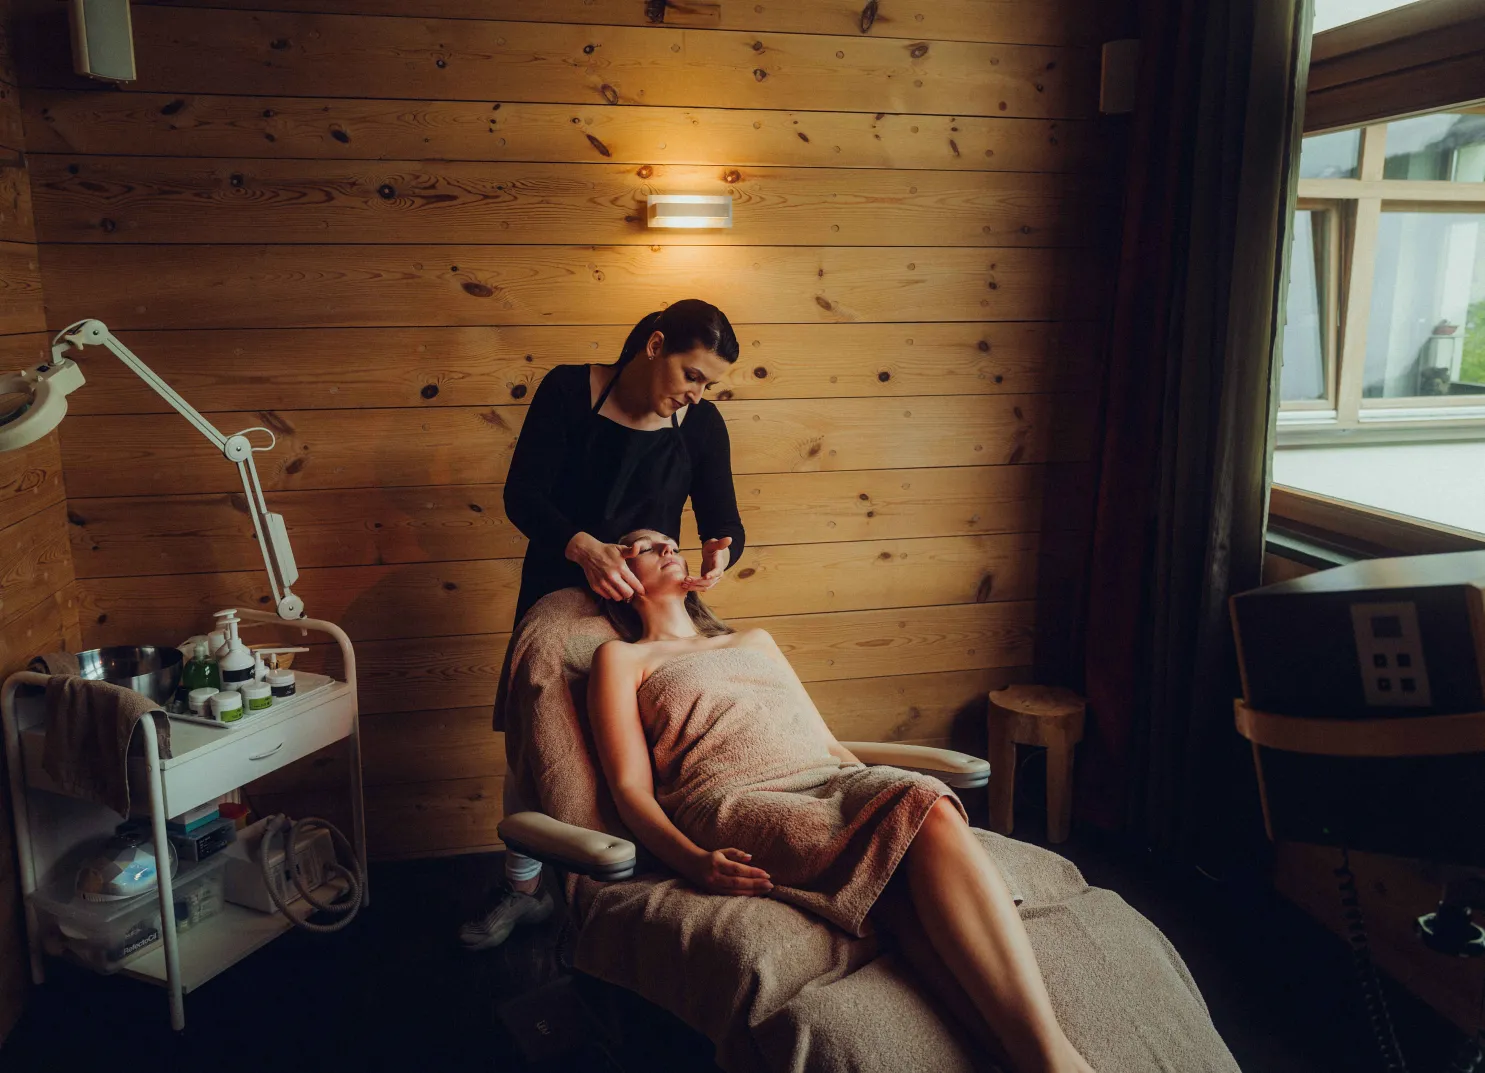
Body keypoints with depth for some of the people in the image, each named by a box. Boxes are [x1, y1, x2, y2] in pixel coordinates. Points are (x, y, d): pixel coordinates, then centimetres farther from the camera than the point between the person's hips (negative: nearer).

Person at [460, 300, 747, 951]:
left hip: (644, 605, 1)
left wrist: (720, 554, -28)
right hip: (557, 596, -1)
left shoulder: (701, 424, -6)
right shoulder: (570, 391, -13)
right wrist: (582, 547, -35)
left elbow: (724, 522, -4)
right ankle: (525, 888, 24)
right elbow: (522, 495, -18)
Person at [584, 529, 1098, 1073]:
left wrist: (884, 791, 6)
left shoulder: (756, 640, 34)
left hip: (831, 783, 5)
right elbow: (631, 789, 5)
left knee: (929, 806, -32)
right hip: (734, 804, -5)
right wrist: (696, 863, -15)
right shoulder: (620, 658, 17)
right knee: (920, 812, -33)